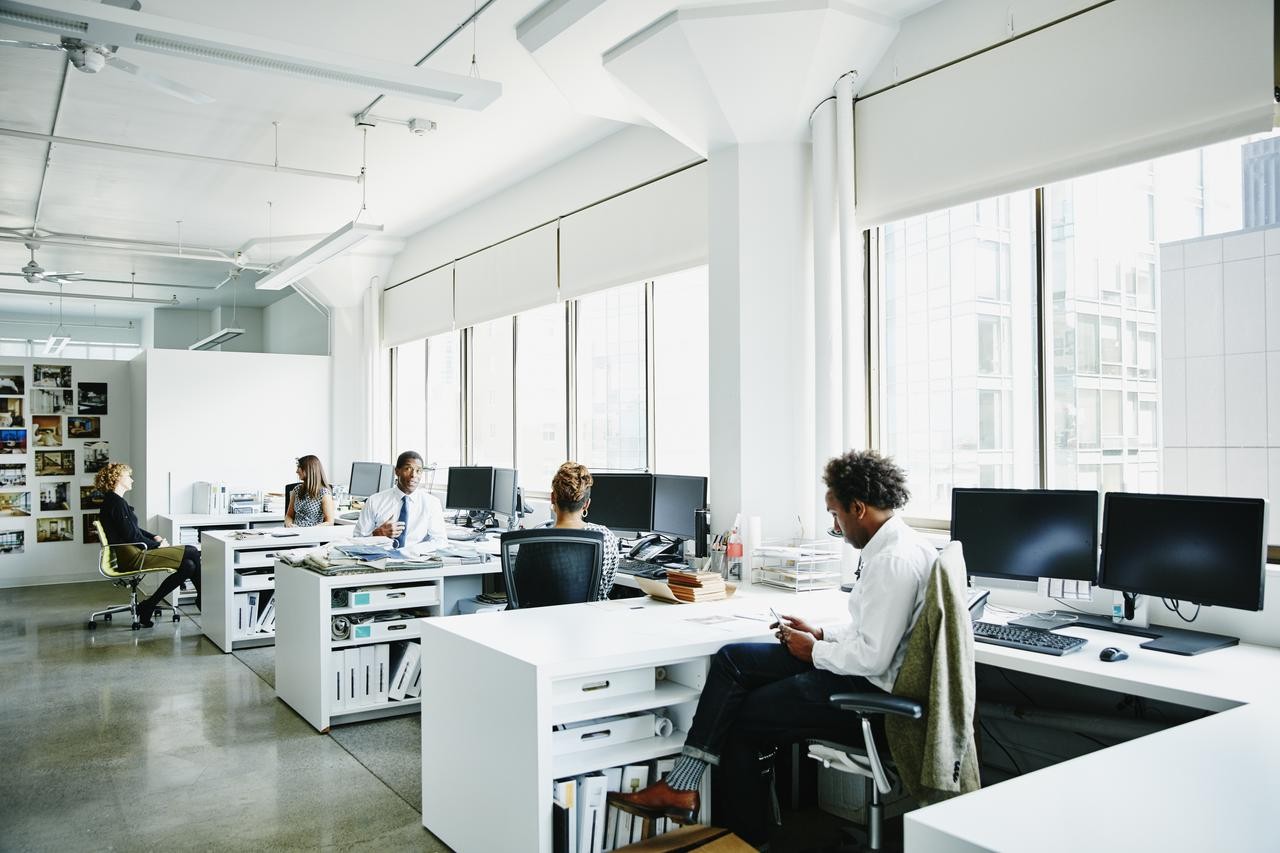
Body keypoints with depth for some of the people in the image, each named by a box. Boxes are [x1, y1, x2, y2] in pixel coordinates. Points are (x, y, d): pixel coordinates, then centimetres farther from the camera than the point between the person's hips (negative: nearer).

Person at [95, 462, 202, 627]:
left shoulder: (112, 501, 18)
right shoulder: (115, 502, -13)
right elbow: (132, 537, -16)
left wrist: (155, 537, 9)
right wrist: (158, 544, -5)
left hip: (135, 553, 10)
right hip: (133, 557, -10)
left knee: (189, 566, -3)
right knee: (192, 552, -13)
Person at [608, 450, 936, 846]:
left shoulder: (895, 562, -24)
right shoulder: (892, 545, 8)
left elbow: (873, 658, -26)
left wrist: (814, 651, -10)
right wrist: (820, 633, 7)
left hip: (866, 691, -10)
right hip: (855, 669, 10)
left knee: (739, 723, 2)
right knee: (731, 659, 4)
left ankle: (741, 840, 23)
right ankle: (681, 786, 3)